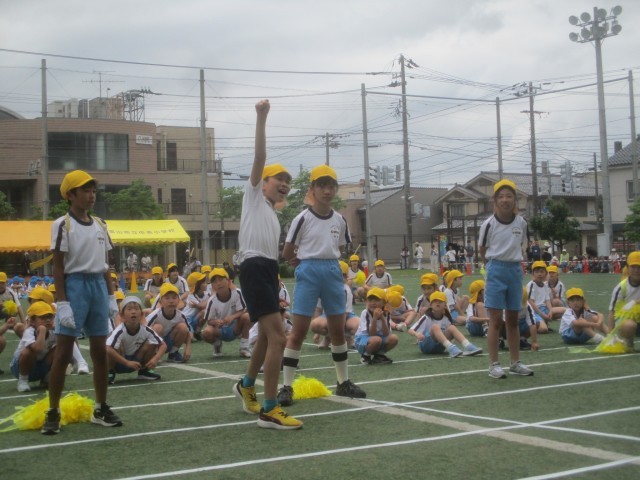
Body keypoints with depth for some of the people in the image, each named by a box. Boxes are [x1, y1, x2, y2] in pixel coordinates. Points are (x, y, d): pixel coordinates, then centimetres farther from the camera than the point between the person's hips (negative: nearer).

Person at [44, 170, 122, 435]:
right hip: (75, 286, -6)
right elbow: (58, 268, -9)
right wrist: (62, 303, -16)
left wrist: (111, 296, 12)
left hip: (99, 286, 6)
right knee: (63, 353, -4)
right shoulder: (62, 224, -6)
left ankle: (101, 409, 19)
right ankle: (53, 412, 3)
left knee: (100, 352, 9)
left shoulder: (100, 225, 12)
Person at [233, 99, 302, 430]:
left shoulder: (273, 215, 25)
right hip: (254, 269, -9)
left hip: (268, 271, 9)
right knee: (278, 337, -16)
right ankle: (269, 410, -14)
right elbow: (260, 158, -10)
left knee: (267, 336, 19)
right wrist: (261, 119, -19)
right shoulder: (253, 195, 4)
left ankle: (246, 386, 43)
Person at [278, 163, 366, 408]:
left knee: (338, 329, 11)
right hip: (308, 272, -5)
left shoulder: (339, 220, 6)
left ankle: (344, 382, 24)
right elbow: (287, 254, -3)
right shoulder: (303, 218, -8)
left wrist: (326, 260, 9)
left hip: (333, 272, 5)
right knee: (299, 331, -5)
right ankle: (286, 387, -1)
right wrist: (306, 261, 5)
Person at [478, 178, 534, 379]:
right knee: (496, 320, -4)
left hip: (515, 270, 4)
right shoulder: (489, 224, -9)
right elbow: (483, 251, 2)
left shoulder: (521, 223, 1)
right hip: (496, 271, -4)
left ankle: (515, 363, 19)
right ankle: (493, 364, 0)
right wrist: (496, 264, 6)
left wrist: (511, 259, 10)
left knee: (513, 320, 11)